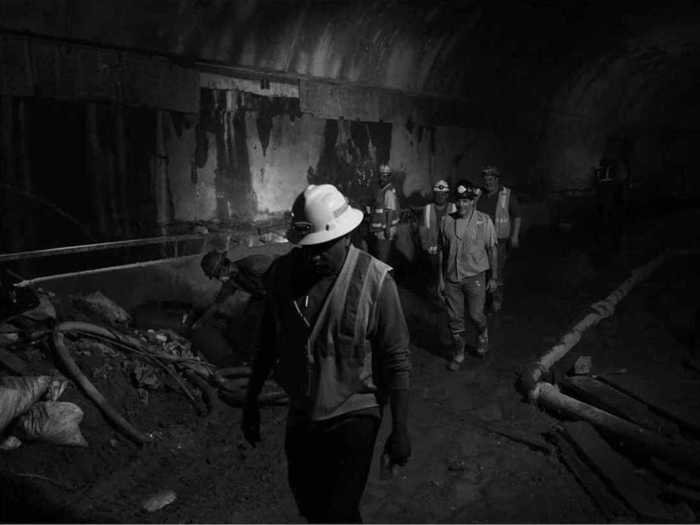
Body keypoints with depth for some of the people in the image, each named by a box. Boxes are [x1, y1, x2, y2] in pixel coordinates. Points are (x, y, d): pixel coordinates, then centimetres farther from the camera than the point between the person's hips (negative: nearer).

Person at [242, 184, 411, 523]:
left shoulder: (375, 280, -19)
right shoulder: (282, 273, -8)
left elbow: (396, 360, -14)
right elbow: (268, 343, 3)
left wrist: (399, 430, -12)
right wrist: (251, 403, 10)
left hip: (353, 415, -4)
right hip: (300, 413, 4)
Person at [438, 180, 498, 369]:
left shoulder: (483, 221, -6)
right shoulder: (446, 221, 0)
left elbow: (492, 250, 1)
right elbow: (442, 251, 6)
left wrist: (493, 277, 3)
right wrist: (441, 279, 8)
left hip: (474, 277, -2)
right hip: (451, 278, 2)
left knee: (475, 315, 2)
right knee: (455, 318, 7)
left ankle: (482, 335, 37)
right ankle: (458, 355, 25)